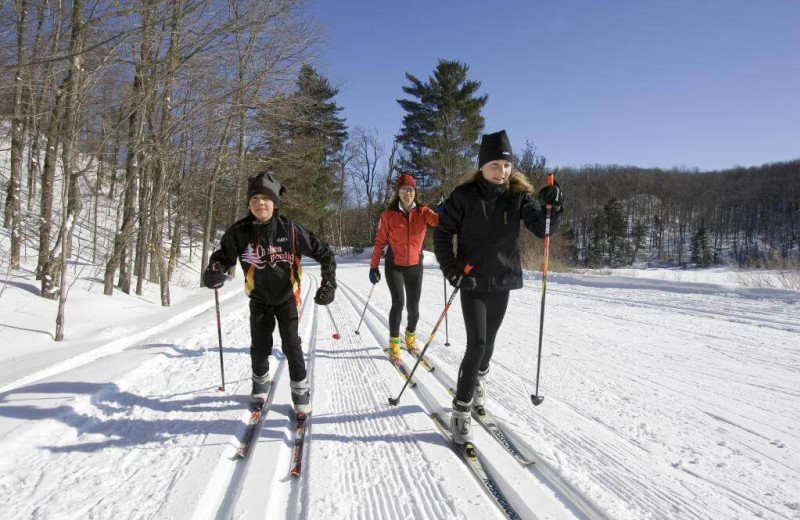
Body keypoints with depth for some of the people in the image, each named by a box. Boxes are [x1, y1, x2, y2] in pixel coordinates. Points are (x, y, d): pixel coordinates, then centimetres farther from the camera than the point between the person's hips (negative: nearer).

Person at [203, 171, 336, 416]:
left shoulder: (290, 229, -19)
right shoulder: (240, 231, -13)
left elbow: (323, 252, -10)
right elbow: (223, 255, 2)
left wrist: (328, 283, -15)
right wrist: (215, 270, -21)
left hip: (286, 296, -2)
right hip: (259, 298, 2)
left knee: (291, 345, -4)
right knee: (259, 346, 7)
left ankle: (300, 389, 16)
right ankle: (260, 382, 35)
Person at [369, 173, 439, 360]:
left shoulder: (422, 211, -3)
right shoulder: (389, 214, -6)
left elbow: (438, 220, -23)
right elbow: (380, 241, -1)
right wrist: (374, 266, -1)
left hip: (415, 266, 2)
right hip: (394, 266, -1)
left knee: (413, 307, 3)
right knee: (398, 302, -14)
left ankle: (410, 335, 33)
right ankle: (394, 342, 5)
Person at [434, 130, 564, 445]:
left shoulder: (519, 195, -2)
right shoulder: (465, 196, -10)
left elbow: (541, 229, -9)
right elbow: (442, 233, -4)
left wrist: (551, 208, -29)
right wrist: (450, 269, -14)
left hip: (503, 281, 3)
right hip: (472, 281, -3)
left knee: (489, 340, 17)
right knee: (477, 343, -11)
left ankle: (478, 383, 44)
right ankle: (461, 411, 0)